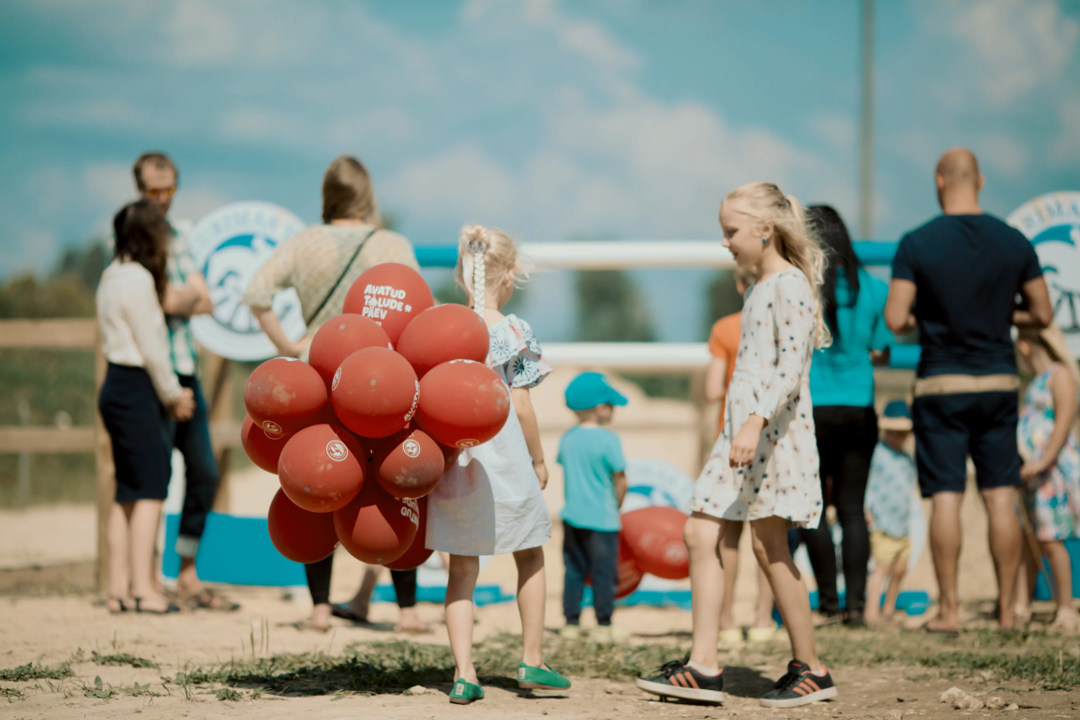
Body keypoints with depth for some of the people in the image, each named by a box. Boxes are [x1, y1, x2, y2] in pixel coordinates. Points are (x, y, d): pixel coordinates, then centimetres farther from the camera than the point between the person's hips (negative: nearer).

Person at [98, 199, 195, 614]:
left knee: (127, 491, 11)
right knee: (150, 488, -7)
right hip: (138, 389, -10)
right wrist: (173, 396, -3)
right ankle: (143, 588, -8)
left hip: (117, 387, 10)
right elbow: (151, 348, -15)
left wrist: (171, 393, 12)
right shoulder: (138, 280, -14)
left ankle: (118, 588, 11)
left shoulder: (114, 277, 15)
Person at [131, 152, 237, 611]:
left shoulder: (177, 234, 18)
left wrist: (178, 298, -10)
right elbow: (161, 301, -15)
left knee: (204, 473, 7)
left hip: (185, 368, 7)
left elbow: (203, 300, 7)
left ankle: (188, 577, 17)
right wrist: (188, 296, 1)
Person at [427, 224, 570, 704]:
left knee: (462, 569, 8)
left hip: (453, 460, 3)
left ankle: (464, 674, 0)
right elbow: (520, 406, -9)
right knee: (530, 557, 16)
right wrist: (538, 459, 3)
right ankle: (532, 662, 20)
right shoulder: (513, 331, -9)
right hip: (503, 459, -3)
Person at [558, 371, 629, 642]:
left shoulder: (567, 438, 4)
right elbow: (620, 480, -10)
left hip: (572, 517, 5)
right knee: (604, 573, 3)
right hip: (602, 519, -5)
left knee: (574, 572, 12)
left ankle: (571, 623, 14)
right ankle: (603, 626, 6)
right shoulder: (609, 440, -14)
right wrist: (616, 506, 6)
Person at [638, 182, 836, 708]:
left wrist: (755, 422, -32)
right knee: (700, 534, 1)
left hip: (774, 430, -9)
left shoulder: (789, 285, -10)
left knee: (768, 546, -6)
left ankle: (810, 670, 5)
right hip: (740, 431, 10)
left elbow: (792, 365, -22)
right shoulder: (759, 290, 19)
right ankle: (703, 666, 0)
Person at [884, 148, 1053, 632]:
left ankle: (948, 610, 1)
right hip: (998, 382, 2)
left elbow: (895, 320, -13)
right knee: (1001, 497, 7)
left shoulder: (917, 245, -8)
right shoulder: (1014, 243, 0)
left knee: (946, 498, 0)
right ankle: (1006, 607, 9)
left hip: (941, 384, -2)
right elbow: (1043, 315, 5)